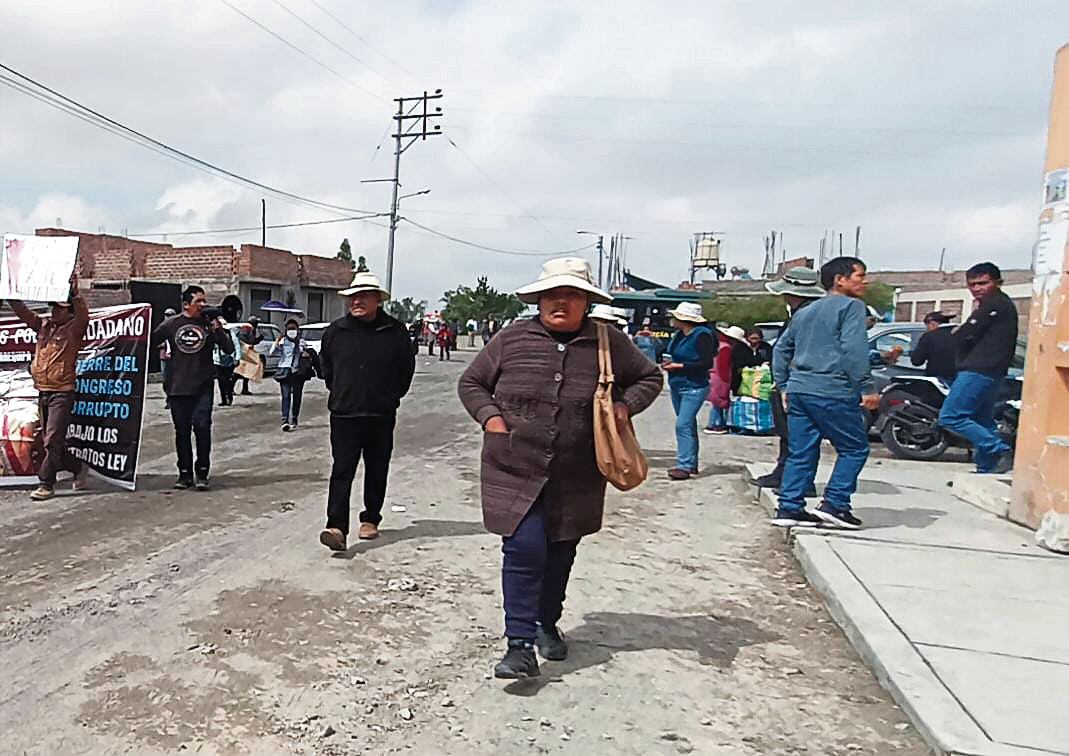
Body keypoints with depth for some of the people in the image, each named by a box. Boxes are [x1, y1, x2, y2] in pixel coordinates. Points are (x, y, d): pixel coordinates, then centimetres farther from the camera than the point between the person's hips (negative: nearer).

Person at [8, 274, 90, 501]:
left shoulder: (73, 328, -5)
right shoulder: (43, 325, 12)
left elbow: (83, 315, -24)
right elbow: (21, 310, 13)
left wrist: (74, 292, -35)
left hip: (62, 393, -7)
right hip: (43, 391, 7)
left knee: (52, 440, -8)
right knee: (49, 441, 13)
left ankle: (46, 484, -3)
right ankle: (78, 467, 29)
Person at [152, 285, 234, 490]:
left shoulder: (210, 323, 3)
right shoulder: (171, 324, 5)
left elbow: (229, 349, -3)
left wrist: (217, 328, -13)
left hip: (203, 388, -1)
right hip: (178, 388, 1)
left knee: (202, 427, -11)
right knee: (182, 432, 8)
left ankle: (202, 473, 0)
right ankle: (185, 473, 19)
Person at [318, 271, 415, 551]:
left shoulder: (395, 332, -3)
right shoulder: (336, 331, 1)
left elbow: (407, 367, 9)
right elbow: (325, 364, 17)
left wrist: (392, 395, 8)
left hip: (382, 416, 0)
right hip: (344, 414, 0)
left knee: (377, 471, 11)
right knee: (342, 471, -6)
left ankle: (370, 519, 27)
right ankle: (337, 527, -8)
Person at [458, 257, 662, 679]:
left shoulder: (608, 343, 0)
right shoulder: (513, 338, -2)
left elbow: (649, 378, 14)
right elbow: (471, 383, 9)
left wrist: (625, 406, -4)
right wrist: (489, 417, -8)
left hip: (576, 480, 2)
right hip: (515, 472, -2)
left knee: (560, 553, 16)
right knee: (524, 550, -10)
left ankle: (548, 624, 38)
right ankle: (520, 645, 0)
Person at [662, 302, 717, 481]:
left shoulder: (702, 335, -13)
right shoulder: (679, 335, 11)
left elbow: (707, 363, -18)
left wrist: (679, 366, -18)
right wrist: (668, 363, 2)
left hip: (694, 387, -9)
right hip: (677, 385, 9)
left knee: (683, 424, -16)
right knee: (688, 425, 14)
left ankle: (685, 466, -15)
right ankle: (691, 464, 23)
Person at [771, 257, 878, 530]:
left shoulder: (805, 312, 22)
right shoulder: (851, 306, -2)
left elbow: (781, 348, 23)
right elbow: (854, 349, -14)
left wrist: (784, 385, 25)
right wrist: (867, 388, -12)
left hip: (798, 390, 7)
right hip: (832, 392, -7)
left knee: (801, 453, 10)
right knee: (855, 448, 5)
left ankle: (789, 508, 9)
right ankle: (835, 504, 0)